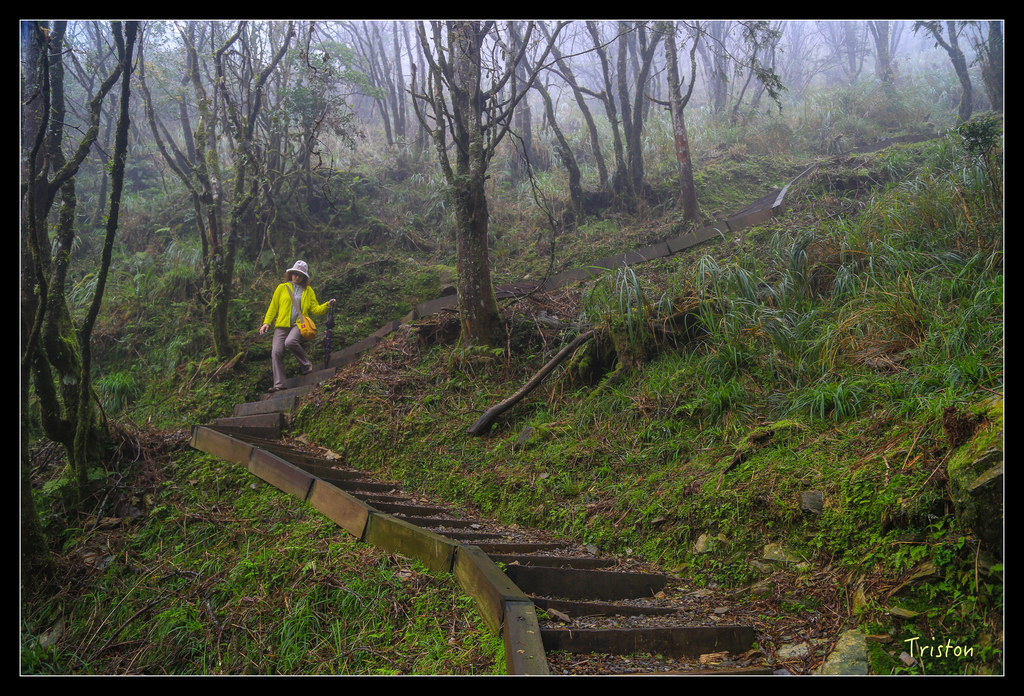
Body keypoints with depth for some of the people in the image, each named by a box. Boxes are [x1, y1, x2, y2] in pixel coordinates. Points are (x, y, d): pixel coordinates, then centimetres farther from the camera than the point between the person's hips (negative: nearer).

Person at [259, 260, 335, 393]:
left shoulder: (308, 291, 17)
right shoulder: (282, 288, 16)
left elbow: (315, 309, 13)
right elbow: (273, 307, 16)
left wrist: (327, 305, -5)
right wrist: (267, 322, 6)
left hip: (298, 324, -2)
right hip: (281, 324, 2)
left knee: (290, 342, -33)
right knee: (276, 352, -13)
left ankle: (306, 364, -9)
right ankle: (279, 384, -7)